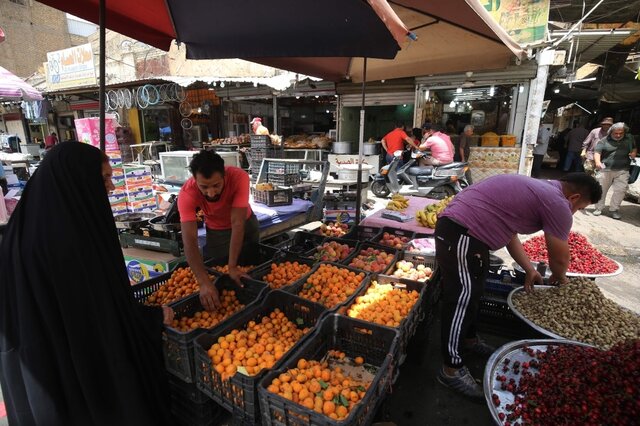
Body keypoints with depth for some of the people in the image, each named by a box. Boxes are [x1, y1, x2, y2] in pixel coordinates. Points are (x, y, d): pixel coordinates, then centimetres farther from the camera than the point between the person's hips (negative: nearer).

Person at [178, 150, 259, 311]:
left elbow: (237, 224, -38)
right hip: (216, 231, 0)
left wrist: (232, 267, -40)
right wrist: (204, 282, -51)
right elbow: (189, 241, -41)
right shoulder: (187, 194, -35)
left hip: (245, 224, 0)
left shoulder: (239, 177, -38)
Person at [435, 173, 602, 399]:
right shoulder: (558, 204, -7)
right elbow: (560, 258, 3)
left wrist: (530, 270, 27)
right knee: (462, 299, -2)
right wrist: (558, 278, 24)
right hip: (460, 234, -11)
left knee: (472, 292, 23)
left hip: (460, 229, 11)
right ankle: (452, 369, 11)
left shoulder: (538, 190, 22)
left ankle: (469, 339, 43)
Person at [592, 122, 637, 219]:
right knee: (601, 190, 2)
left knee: (620, 190, -4)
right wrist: (598, 162, -30)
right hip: (605, 170, -2)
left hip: (622, 171, 2)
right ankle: (598, 208, 14)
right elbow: (597, 152, -11)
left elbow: (634, 148, 26)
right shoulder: (604, 141, -1)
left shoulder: (629, 138, 12)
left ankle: (614, 209, 8)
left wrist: (634, 152, 2)